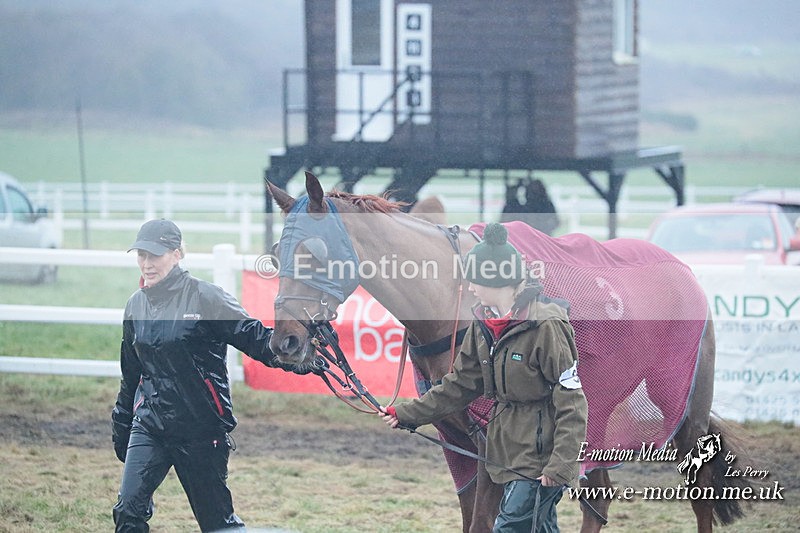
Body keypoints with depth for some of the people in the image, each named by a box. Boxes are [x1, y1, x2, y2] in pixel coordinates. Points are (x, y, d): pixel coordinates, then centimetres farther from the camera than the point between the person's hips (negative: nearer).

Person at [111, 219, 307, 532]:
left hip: (200, 428, -4)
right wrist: (120, 427, 25)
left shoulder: (204, 297, -10)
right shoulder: (136, 305, 7)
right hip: (149, 425, 5)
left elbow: (254, 337, -16)